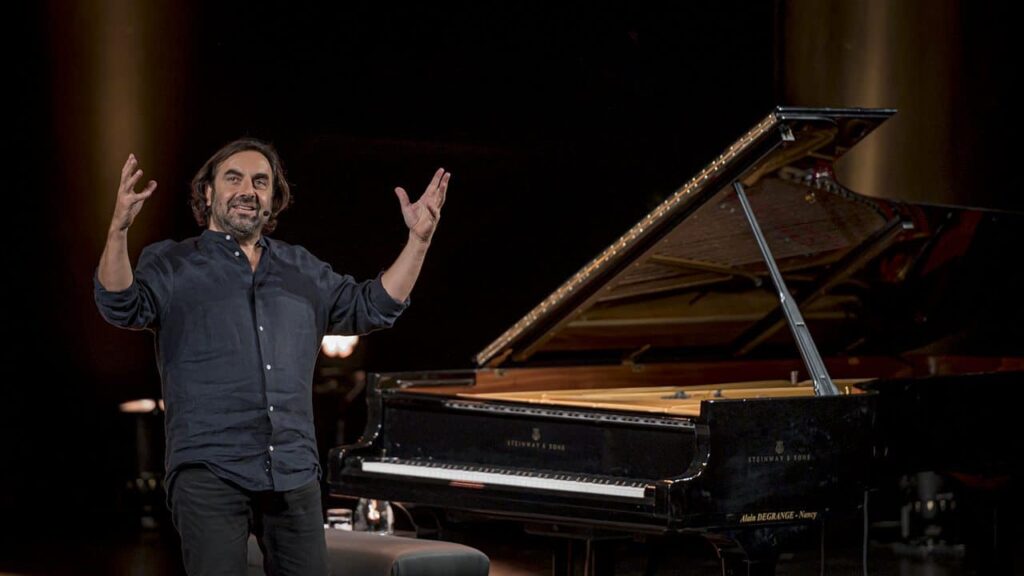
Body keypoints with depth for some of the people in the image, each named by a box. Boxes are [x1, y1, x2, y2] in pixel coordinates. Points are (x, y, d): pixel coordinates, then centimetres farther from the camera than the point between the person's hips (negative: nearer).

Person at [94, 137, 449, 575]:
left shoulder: (303, 269, 19)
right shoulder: (171, 264, 5)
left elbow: (374, 306, 20)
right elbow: (122, 306, -12)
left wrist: (419, 239, 10)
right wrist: (119, 228, -28)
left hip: (294, 474, 4)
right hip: (209, 473, -4)